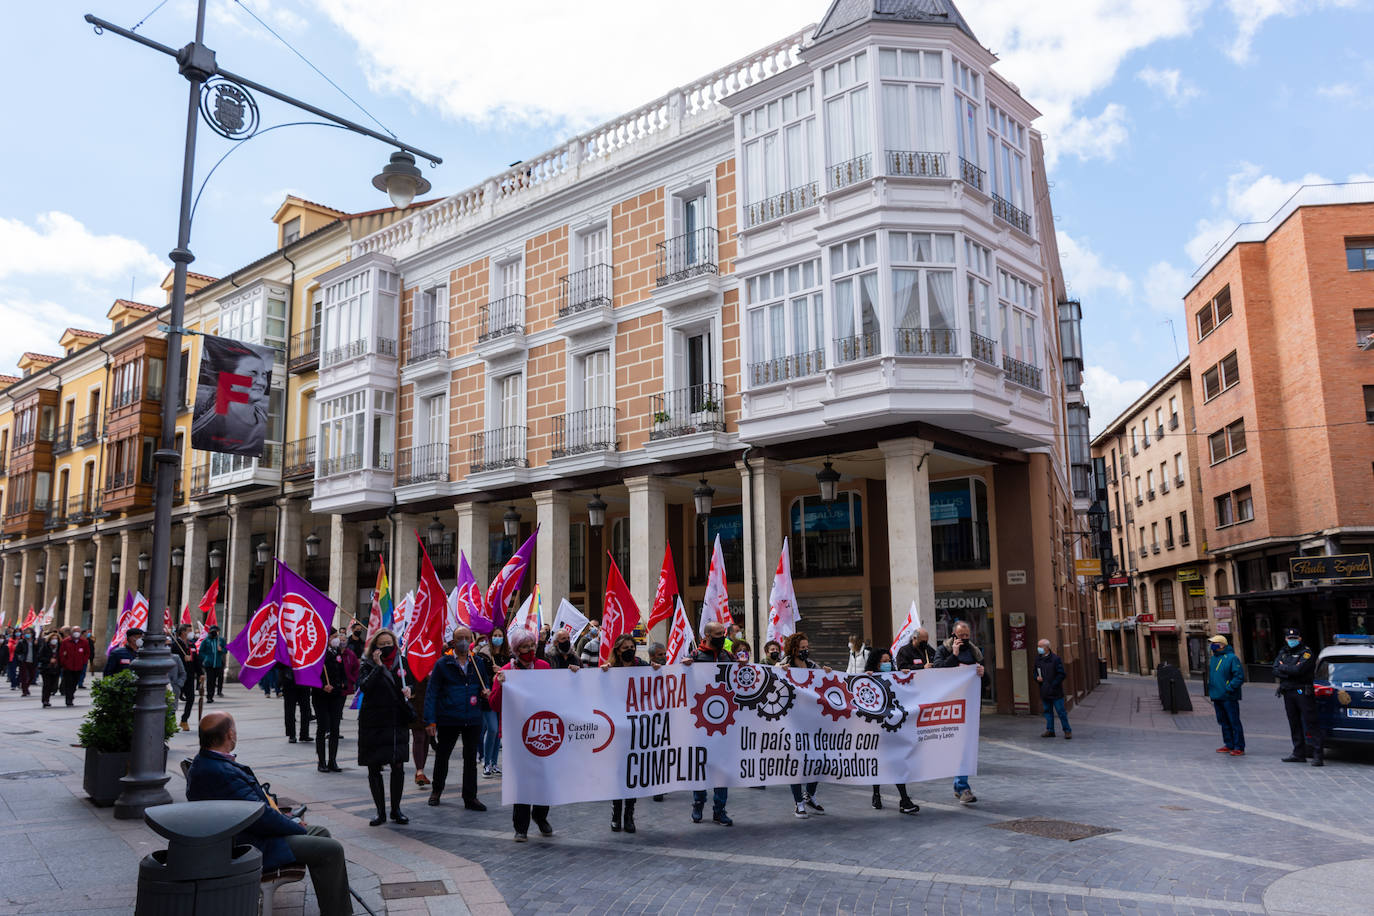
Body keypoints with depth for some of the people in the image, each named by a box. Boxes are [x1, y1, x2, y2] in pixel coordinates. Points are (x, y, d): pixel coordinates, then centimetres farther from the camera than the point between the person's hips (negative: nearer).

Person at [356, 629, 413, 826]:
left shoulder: (401, 663, 9)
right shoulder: (368, 665, -1)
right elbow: (364, 686, -18)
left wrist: (407, 691, 0)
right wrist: (378, 666, -21)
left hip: (397, 722, 2)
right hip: (373, 723, -2)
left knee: (398, 767, -1)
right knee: (374, 769, 3)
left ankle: (396, 810, 13)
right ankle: (381, 812, 14)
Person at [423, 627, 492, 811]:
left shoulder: (479, 662, 7)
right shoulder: (443, 664, -3)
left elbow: (486, 684, 20)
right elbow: (431, 693, -4)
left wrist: (486, 692, -4)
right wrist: (430, 720, -11)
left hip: (473, 719, 2)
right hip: (448, 719, -2)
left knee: (471, 758, 7)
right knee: (442, 755, 13)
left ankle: (470, 798, 16)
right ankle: (436, 791, 34)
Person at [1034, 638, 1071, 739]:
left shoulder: (1055, 659, -11)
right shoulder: (1038, 659, 8)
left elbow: (1062, 674, -11)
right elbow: (1035, 671, 21)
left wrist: (1052, 685, -15)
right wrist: (1037, 678, -2)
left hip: (1055, 692, -6)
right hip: (1044, 692, 6)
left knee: (1061, 711, 1)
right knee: (1047, 711, 11)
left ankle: (1067, 730, 11)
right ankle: (1050, 730, 18)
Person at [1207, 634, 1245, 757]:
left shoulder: (1231, 658, -11)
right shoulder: (1212, 659, 15)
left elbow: (1239, 676, -15)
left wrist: (1229, 689, -19)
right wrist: (1211, 692, 16)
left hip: (1229, 698, -8)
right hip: (1217, 697, 8)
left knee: (1234, 722, -4)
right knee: (1224, 722, 14)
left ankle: (1239, 748, 1)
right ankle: (1229, 745, 22)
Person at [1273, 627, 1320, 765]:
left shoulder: (1306, 653, -5)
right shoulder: (1283, 653, 15)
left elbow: (1298, 669, -19)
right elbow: (1275, 671, 3)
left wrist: (1282, 667, -4)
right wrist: (1290, 671, -12)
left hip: (1303, 692, -7)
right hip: (1288, 693, 7)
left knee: (1310, 723, -9)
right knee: (1294, 724, 11)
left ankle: (1318, 754, -9)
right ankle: (1299, 753, 17)